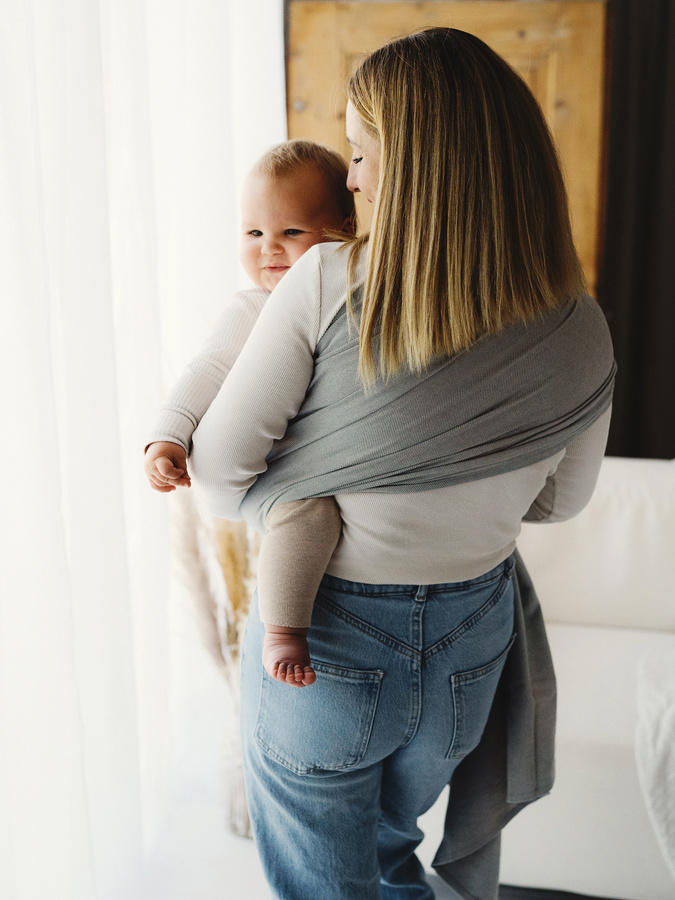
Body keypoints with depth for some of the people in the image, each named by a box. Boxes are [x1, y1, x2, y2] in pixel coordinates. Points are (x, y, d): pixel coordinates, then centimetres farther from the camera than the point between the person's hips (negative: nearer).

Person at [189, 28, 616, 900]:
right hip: (467, 651, 4)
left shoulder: (326, 283, -23)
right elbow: (560, 499, 3)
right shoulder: (580, 338, -12)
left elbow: (221, 464, -14)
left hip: (317, 644, -3)